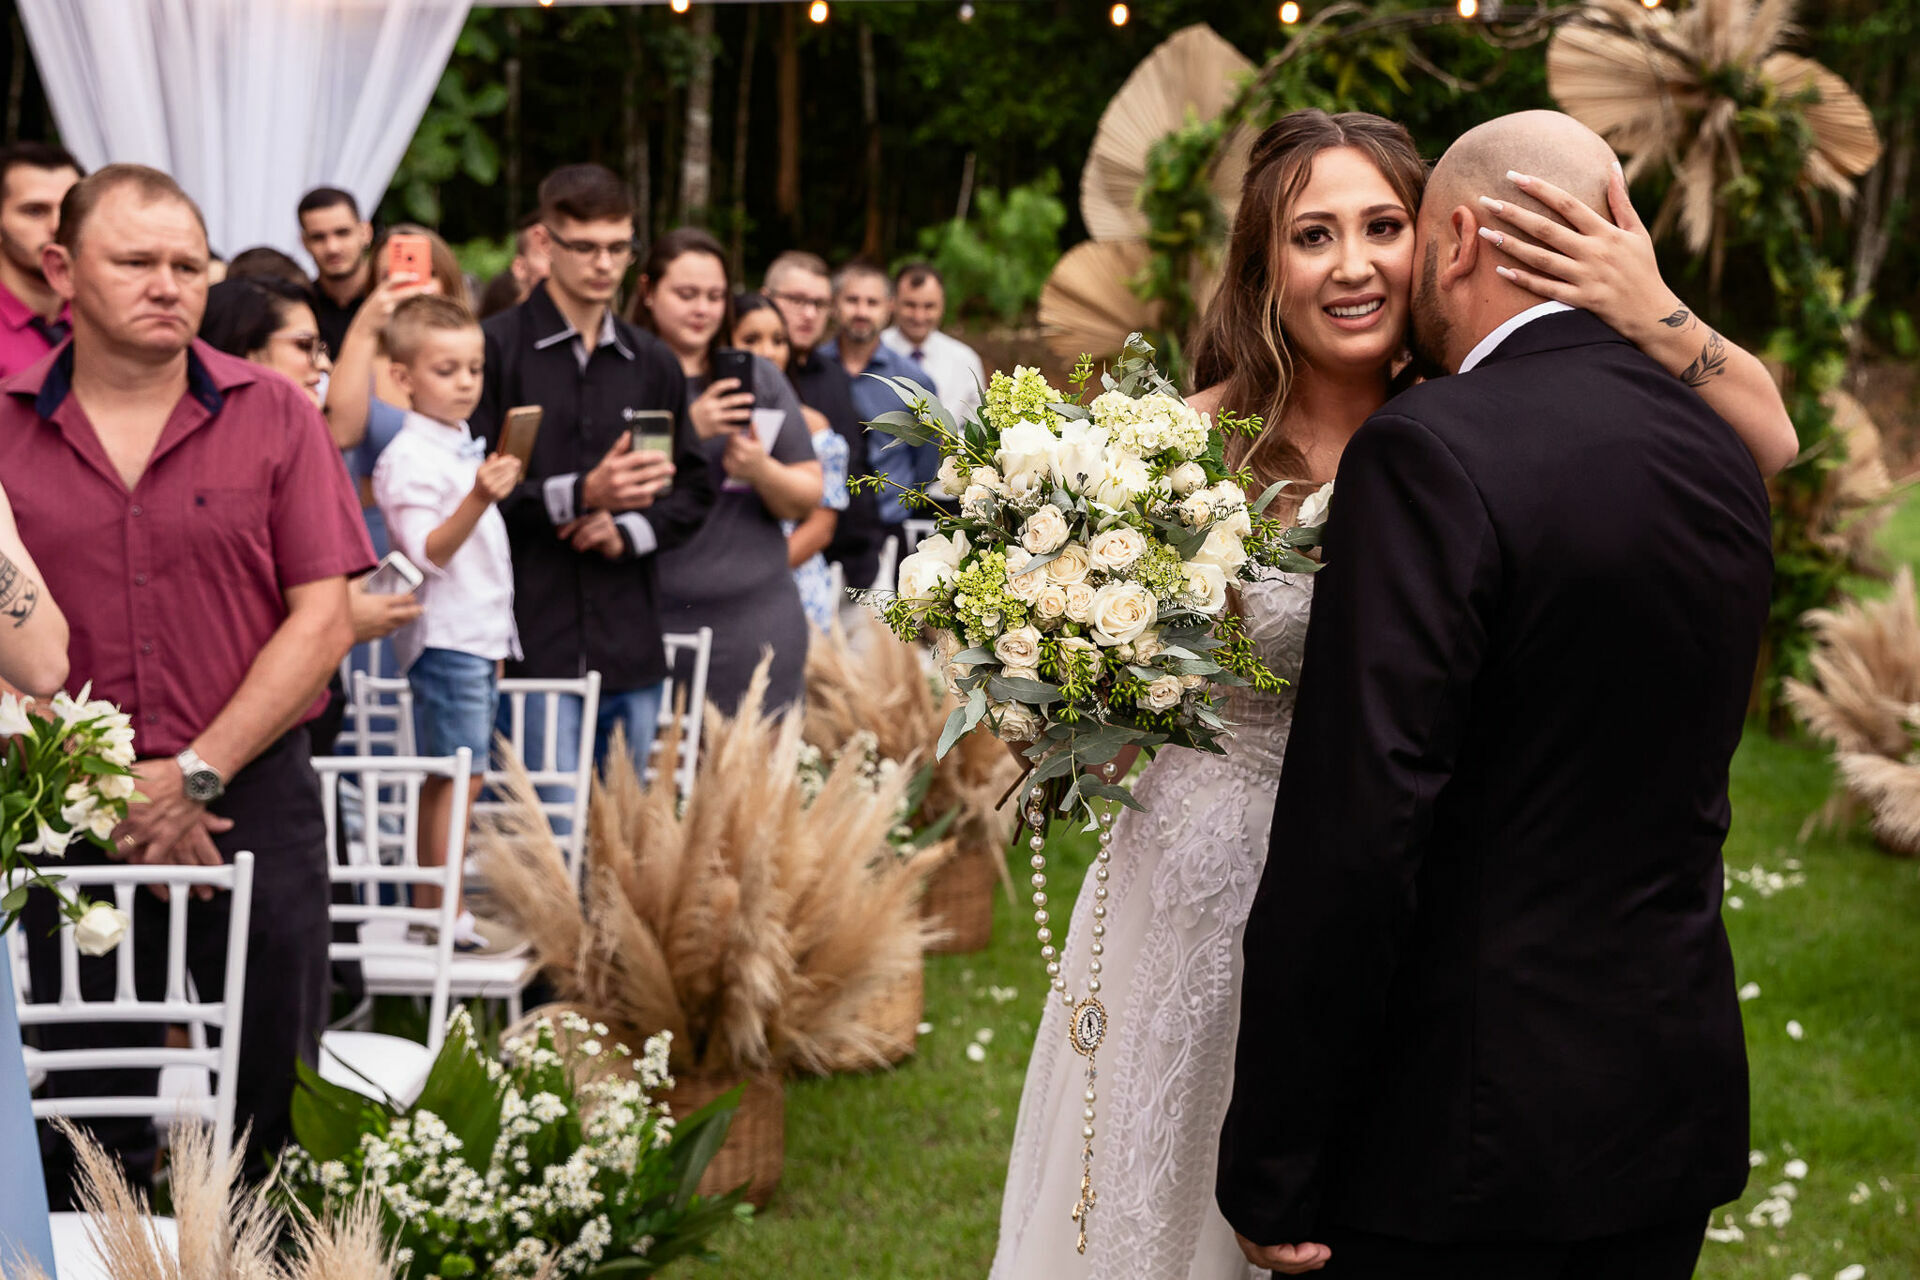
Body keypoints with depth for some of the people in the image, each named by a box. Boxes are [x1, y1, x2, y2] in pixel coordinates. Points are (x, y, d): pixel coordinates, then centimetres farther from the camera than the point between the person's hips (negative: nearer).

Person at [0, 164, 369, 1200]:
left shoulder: (273, 415, 3)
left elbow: (323, 618, -2)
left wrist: (193, 776, -9)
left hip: (255, 799, 0)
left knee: (281, 1115, 4)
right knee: (84, 1133, 8)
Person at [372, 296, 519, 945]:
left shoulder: (465, 449, 18)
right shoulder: (409, 458, -11)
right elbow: (427, 552, -22)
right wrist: (479, 501, -37)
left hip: (479, 635, 9)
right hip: (444, 636, -9)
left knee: (450, 779, 8)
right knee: (460, 775, -11)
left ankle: (426, 909, 11)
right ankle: (448, 914, -9)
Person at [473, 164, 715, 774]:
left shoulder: (652, 363, 16)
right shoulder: (495, 349, -3)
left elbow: (694, 490, 16)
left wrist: (628, 532, -3)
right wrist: (581, 494, -19)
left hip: (633, 652, 6)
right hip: (533, 647, -5)